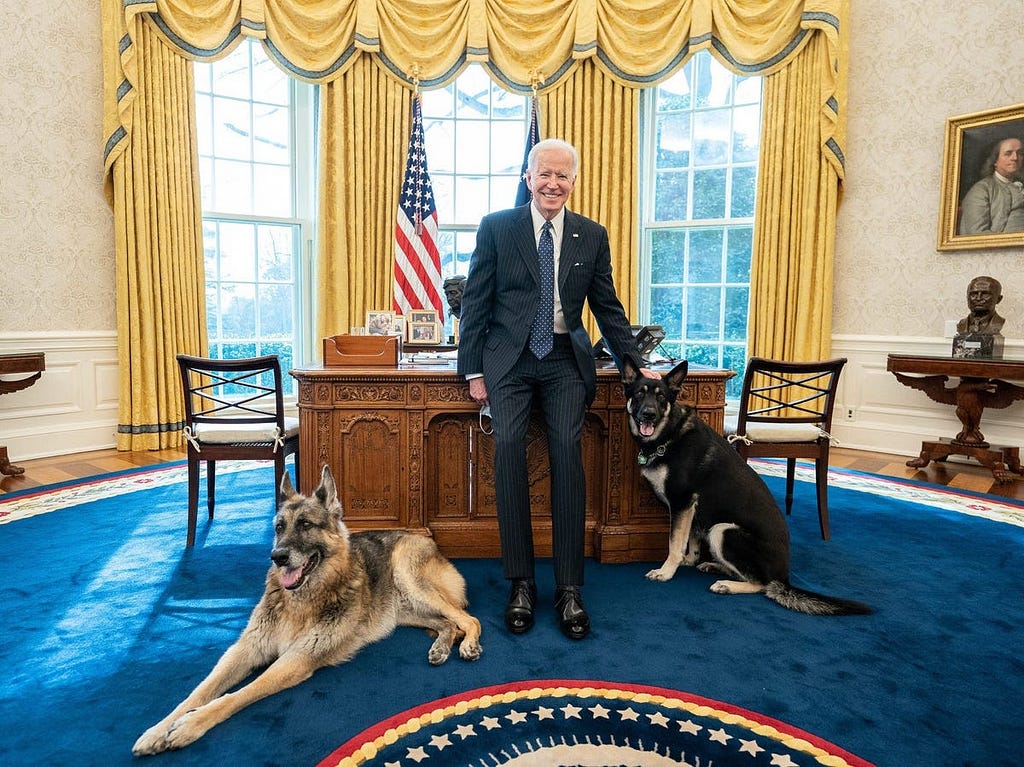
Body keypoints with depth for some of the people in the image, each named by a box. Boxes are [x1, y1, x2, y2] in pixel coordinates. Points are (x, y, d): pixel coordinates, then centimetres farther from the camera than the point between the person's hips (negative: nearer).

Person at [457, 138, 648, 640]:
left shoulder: (592, 236, 9)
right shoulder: (496, 228, 4)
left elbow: (607, 306, 14)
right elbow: (475, 302, 2)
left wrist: (635, 363, 10)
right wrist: (473, 370, -2)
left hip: (565, 361, 1)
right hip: (510, 359, -1)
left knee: (568, 453, -13)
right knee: (508, 448, -16)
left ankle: (569, 588, -3)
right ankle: (521, 582, -4)